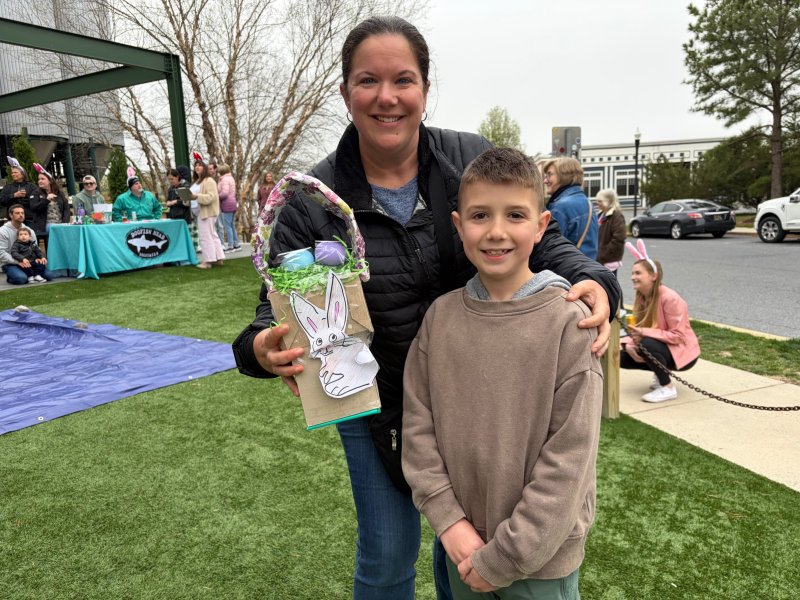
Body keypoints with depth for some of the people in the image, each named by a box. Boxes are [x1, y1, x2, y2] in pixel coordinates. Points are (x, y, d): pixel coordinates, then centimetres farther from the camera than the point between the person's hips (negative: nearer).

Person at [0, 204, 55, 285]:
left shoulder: (30, 231, 10)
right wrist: (18, 262, -25)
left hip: (27, 262, 4)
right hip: (10, 264, -4)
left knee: (50, 274, -17)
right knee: (21, 278, -34)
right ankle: (10, 277, 0)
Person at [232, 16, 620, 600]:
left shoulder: (474, 160, -12)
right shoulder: (315, 201, -14)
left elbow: (541, 239, -4)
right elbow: (281, 307, -8)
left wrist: (590, 279, -25)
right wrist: (262, 348, -31)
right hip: (375, 405, -1)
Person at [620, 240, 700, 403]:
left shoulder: (670, 298, -26)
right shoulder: (641, 297, -2)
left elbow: (678, 336, -26)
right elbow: (640, 328, 2)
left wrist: (645, 332, -34)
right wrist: (629, 343, -19)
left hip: (681, 352, -7)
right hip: (660, 346, 7)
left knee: (646, 344, -34)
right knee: (623, 358, -8)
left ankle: (668, 388, -13)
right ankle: (661, 373, 13)